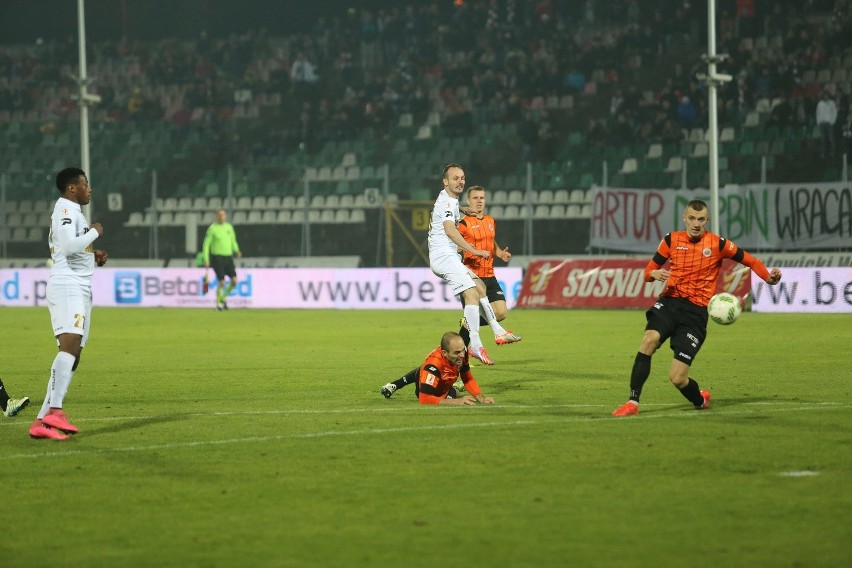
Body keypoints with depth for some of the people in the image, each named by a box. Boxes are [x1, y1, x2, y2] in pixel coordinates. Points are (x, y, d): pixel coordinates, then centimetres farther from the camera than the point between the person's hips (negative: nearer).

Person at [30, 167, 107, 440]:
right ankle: (54, 411, -40)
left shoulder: (72, 211, 24)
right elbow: (70, 246, -23)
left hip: (79, 288, 11)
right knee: (70, 344, -27)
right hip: (67, 286, -11)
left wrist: (93, 256, 16)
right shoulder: (65, 209, -8)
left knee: (72, 357, 5)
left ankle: (42, 421, 0)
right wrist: (94, 232, -8)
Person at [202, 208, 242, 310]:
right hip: (217, 257, -5)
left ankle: (223, 297, 19)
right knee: (221, 282, -10)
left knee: (234, 280, -5)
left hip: (228, 257, 5)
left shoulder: (229, 227, 11)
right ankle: (218, 303, 6)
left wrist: (236, 251, 3)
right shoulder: (212, 228, -4)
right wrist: (206, 259, -10)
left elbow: (233, 241, 22)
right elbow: (206, 244, -3)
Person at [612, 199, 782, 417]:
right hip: (669, 302, 2)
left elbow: (749, 260, 11)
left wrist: (768, 277, -7)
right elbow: (648, 272, 14)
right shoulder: (671, 240, 8)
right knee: (649, 339, -31)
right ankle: (632, 403, -25)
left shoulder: (717, 244, 3)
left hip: (695, 311, -2)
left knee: (677, 378, -10)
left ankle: (700, 400, 26)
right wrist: (654, 273, -11)